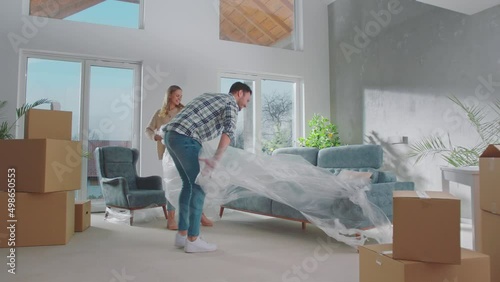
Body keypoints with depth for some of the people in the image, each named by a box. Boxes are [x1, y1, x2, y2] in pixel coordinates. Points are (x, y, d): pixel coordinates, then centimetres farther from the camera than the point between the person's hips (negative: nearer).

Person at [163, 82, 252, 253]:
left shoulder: (209, 95, 30)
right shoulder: (231, 103, 3)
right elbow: (229, 131, -17)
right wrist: (216, 158, -22)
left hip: (171, 134, 9)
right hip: (185, 139, -9)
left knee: (188, 184, 15)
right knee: (199, 186, -2)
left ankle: (182, 234, 19)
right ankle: (193, 240, 0)